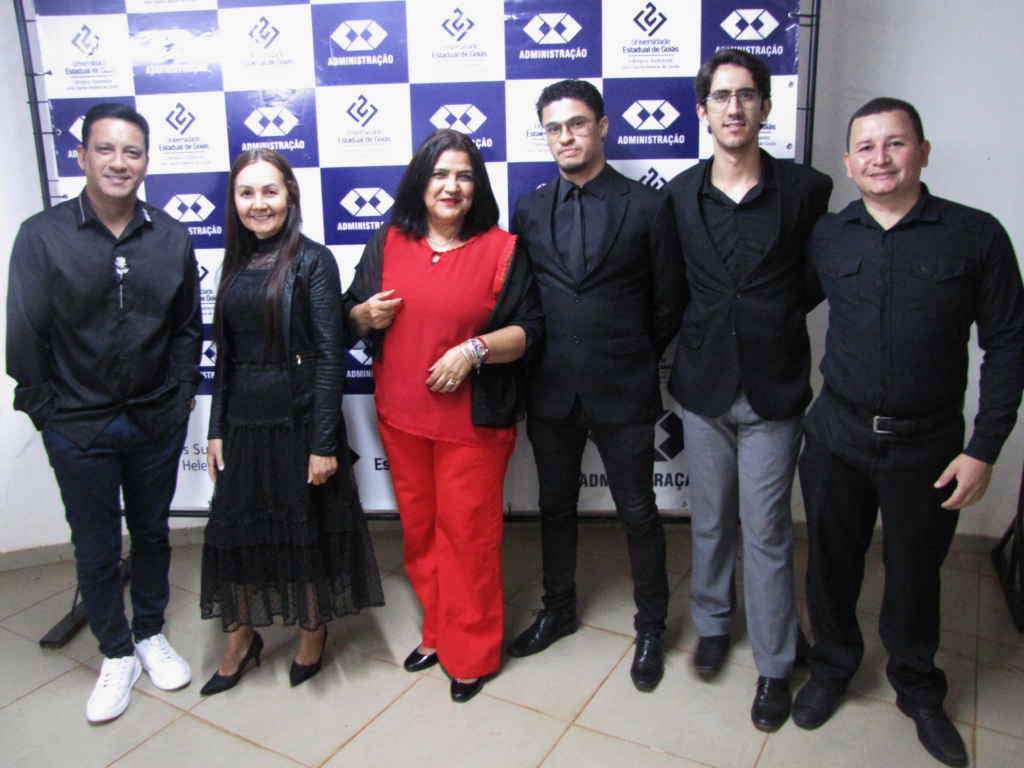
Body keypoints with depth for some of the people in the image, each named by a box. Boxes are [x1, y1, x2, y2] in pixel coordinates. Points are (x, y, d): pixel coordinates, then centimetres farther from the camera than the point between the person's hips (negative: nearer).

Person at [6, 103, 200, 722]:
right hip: (79, 428, -2)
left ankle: (151, 635, 38)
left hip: (156, 422, 2)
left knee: (152, 532, 17)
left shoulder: (172, 237, -1)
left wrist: (182, 393, 1)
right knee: (97, 548, 11)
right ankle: (117, 656, 31)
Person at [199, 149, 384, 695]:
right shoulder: (236, 265, 8)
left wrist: (324, 441, -16)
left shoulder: (313, 261, -9)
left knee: (307, 529, 10)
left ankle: (313, 633, 33)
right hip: (243, 422, 5)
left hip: (299, 421, -5)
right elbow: (225, 356, 11)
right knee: (234, 527, 13)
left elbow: (329, 355, -13)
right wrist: (216, 429, 8)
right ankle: (241, 638, 35)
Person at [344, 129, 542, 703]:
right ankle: (438, 631, 36)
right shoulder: (388, 244, 6)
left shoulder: (501, 250, -3)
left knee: (468, 532, 3)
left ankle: (472, 653, 22)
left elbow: (528, 330, -4)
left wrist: (474, 349, -19)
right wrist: (367, 314, -8)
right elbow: (354, 310, 15)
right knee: (420, 529, 15)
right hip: (401, 417, 4)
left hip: (472, 420, -4)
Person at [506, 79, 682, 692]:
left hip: (623, 391, -3)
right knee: (556, 506, 17)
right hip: (551, 389, 3)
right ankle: (559, 610, 39)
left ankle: (651, 629, 29)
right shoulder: (529, 211, 7)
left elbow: (668, 303, 1)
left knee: (639, 514, 8)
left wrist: (634, 364, 3)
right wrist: (539, 361, 4)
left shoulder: (647, 207, -3)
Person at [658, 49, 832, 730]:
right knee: (711, 519, 15)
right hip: (704, 387, 2)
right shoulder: (679, 195, 2)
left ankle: (775, 666, 21)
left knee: (766, 531, 4)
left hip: (774, 391, -2)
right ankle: (713, 624, 37)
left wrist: (772, 317, 2)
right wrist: (708, 325, 5)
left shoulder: (807, 190, -4)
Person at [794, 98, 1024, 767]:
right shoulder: (827, 237, 1)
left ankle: (919, 691, 40)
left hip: (928, 444, -1)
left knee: (915, 573, 14)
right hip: (837, 436, 2)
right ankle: (832, 668, 40)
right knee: (831, 560, 14)